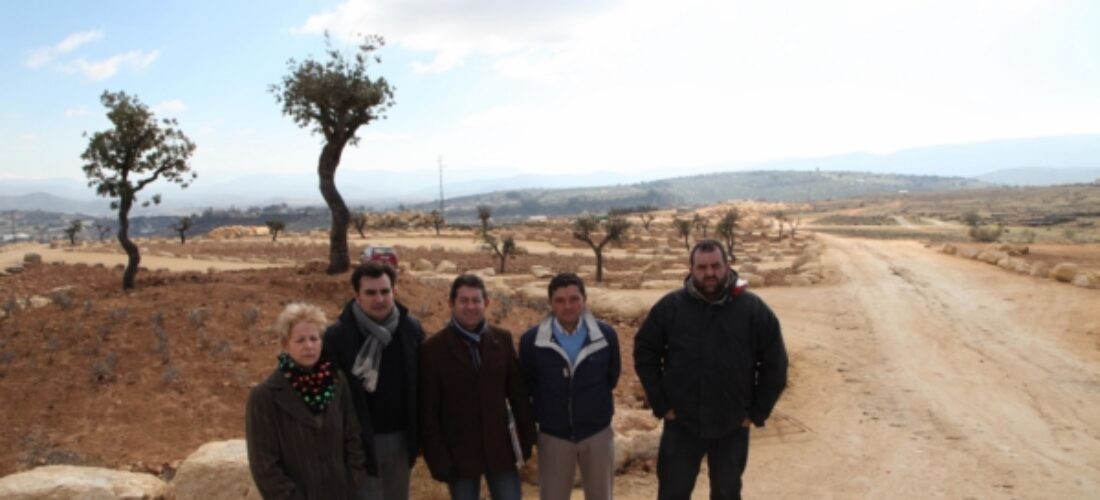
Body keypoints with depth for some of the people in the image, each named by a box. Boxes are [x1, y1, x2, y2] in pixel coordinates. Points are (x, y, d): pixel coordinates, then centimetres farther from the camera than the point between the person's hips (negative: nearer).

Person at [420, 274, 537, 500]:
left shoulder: (502, 339, 0)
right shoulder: (434, 348, -9)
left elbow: (518, 392, 5)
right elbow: (428, 411, -7)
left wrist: (526, 438, 5)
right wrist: (438, 458, -10)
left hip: (500, 447, 2)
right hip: (459, 452, -2)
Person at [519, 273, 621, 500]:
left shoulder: (606, 335, -11)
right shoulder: (531, 340, -12)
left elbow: (612, 377, 5)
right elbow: (526, 385, 3)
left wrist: (595, 404, 9)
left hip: (597, 432, 1)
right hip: (553, 435, 0)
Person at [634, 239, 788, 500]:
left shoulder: (753, 308, -8)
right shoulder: (670, 306, -8)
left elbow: (775, 364, -1)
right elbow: (645, 354, 0)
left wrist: (757, 412, -3)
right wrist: (661, 405, -3)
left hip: (732, 426, 0)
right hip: (681, 424, 0)